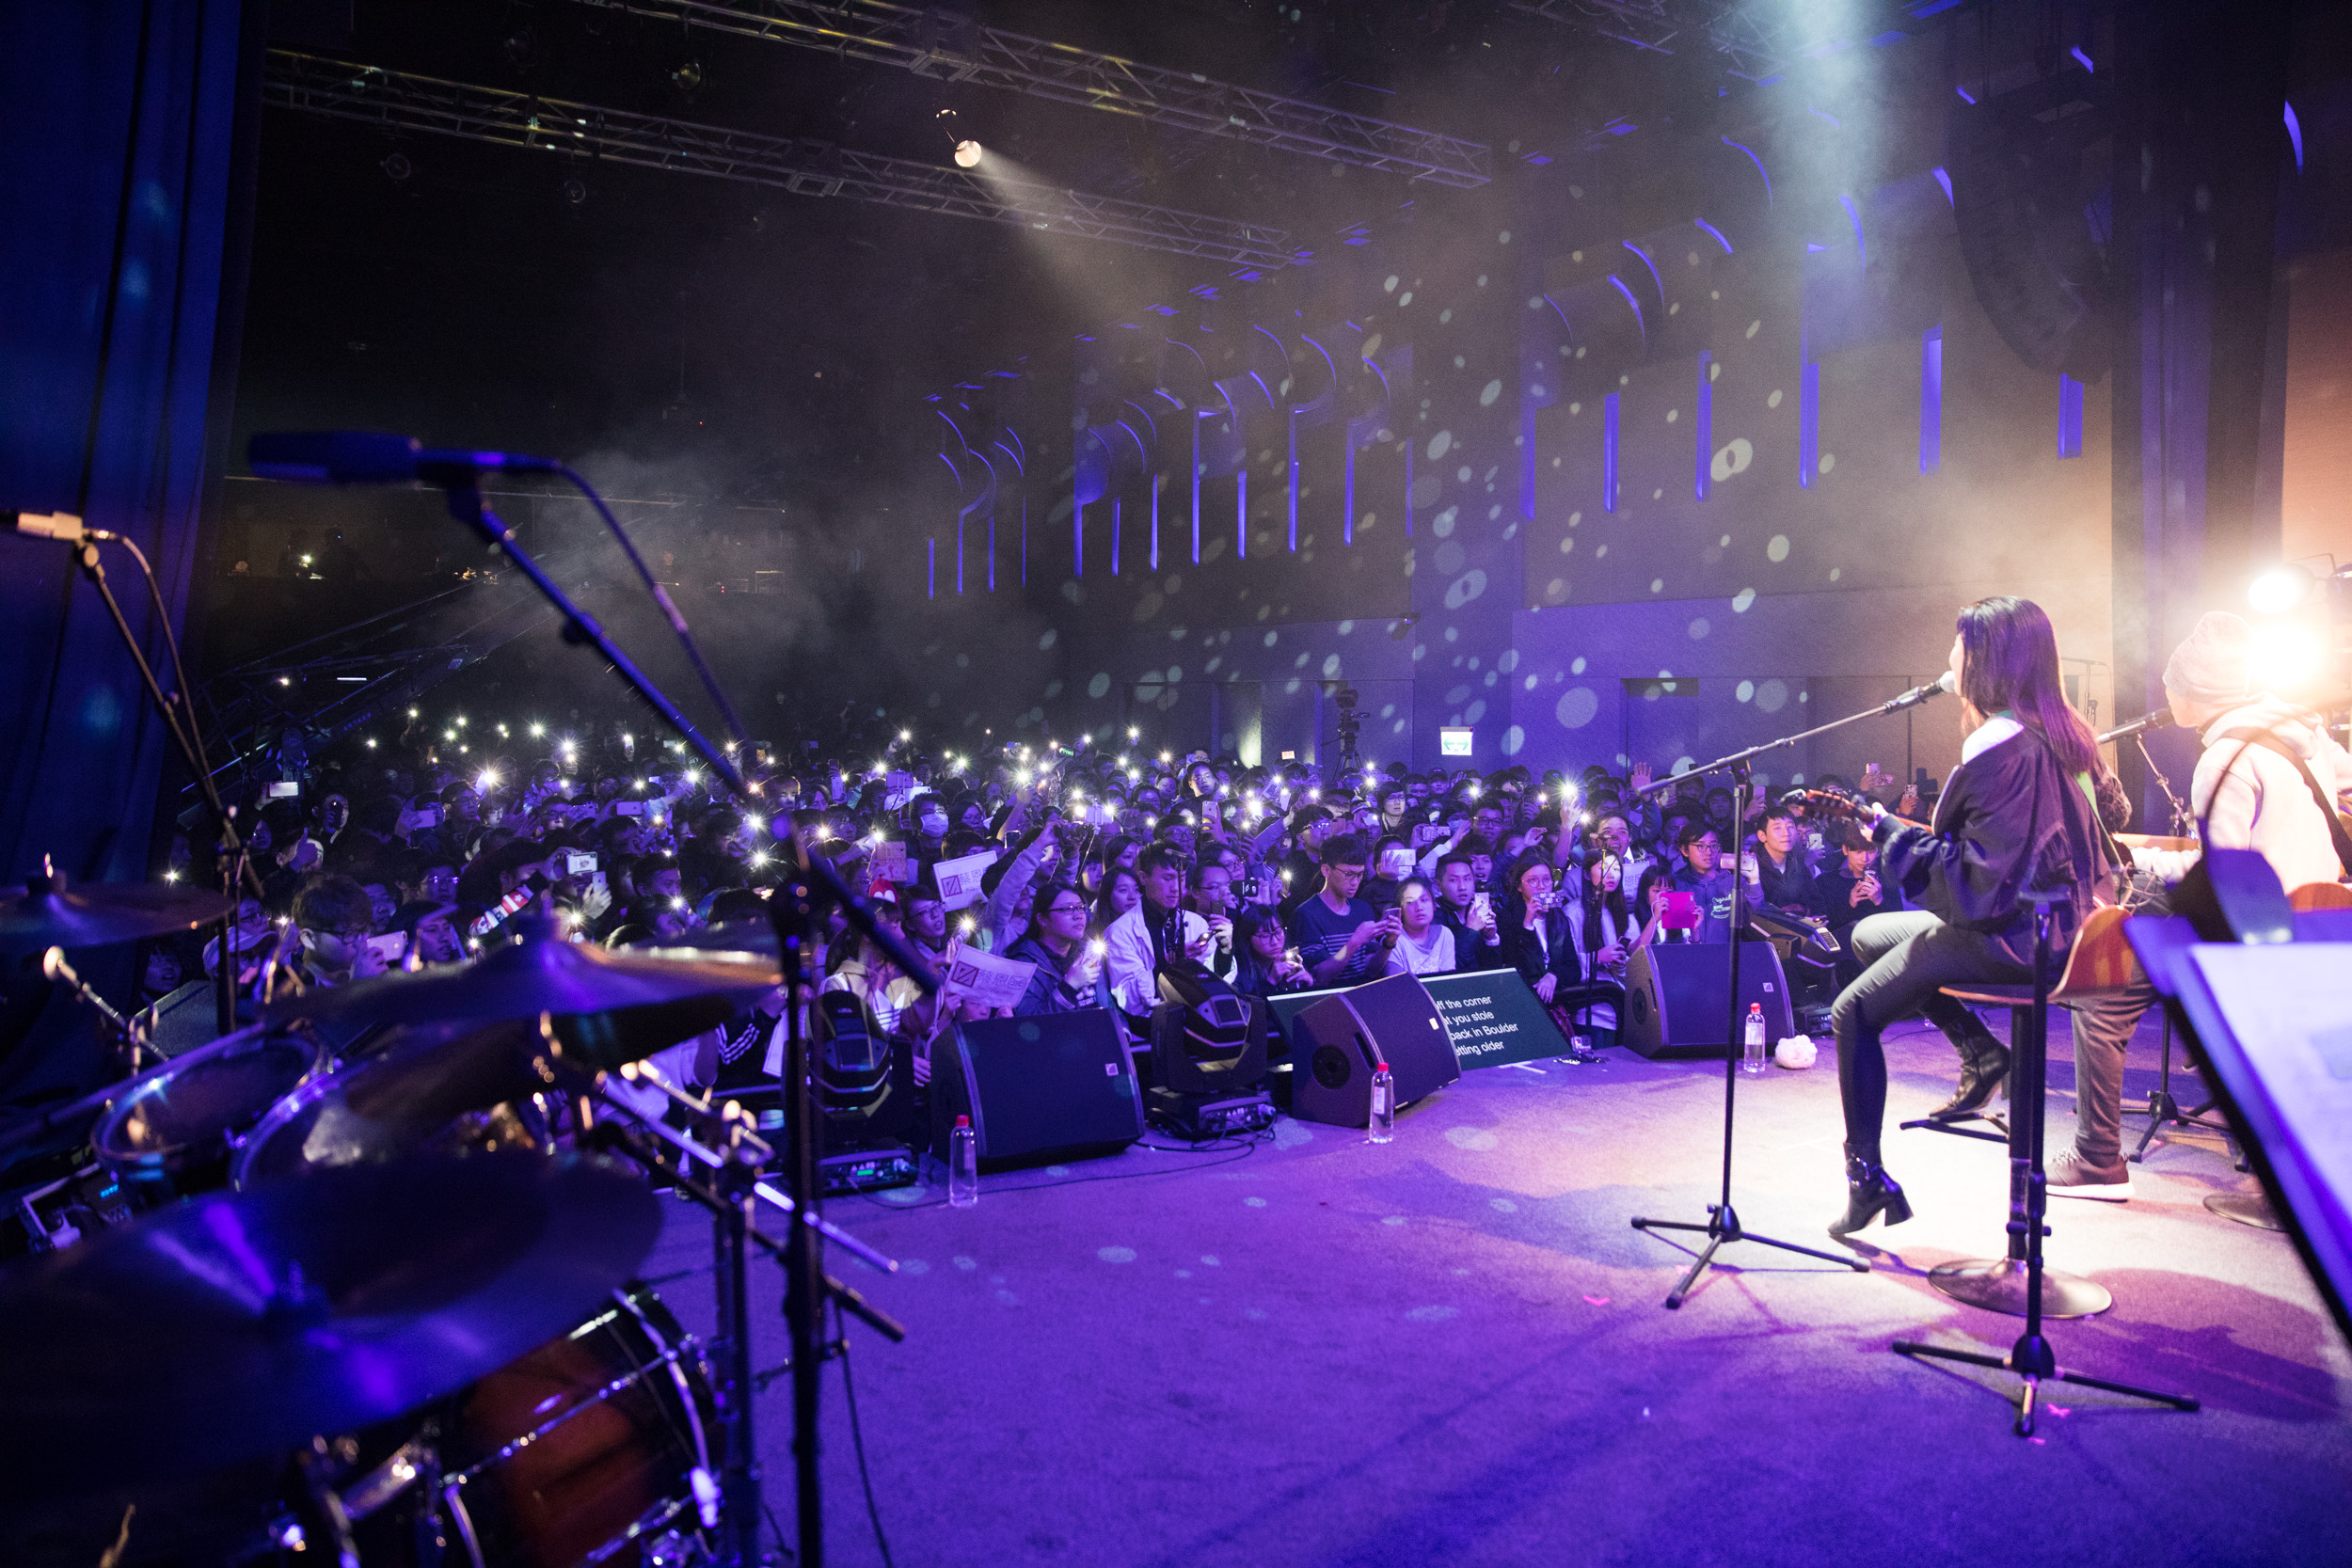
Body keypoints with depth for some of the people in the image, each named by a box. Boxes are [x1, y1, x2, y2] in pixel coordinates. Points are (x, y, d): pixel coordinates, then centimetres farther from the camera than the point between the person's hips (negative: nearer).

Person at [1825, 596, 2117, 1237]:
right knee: (1868, 934, 21)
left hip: (2006, 938, -10)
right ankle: (1981, 1050, 13)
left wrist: (1890, 830, -13)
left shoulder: (1998, 749, -22)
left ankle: (1868, 1178, -2)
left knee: (1852, 1013, -5)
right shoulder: (2065, 736, 7)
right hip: (2056, 926, 10)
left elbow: (1974, 883, -24)